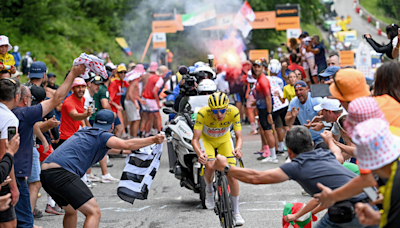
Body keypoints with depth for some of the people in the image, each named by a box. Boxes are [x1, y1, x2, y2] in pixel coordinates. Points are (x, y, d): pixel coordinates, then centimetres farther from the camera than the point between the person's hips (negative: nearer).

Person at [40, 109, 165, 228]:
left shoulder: (84, 131, 28)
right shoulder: (102, 135, 2)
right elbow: (126, 144, -16)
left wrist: (121, 150, 62)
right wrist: (153, 140, -12)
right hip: (61, 174, -9)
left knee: (71, 211, 29)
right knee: (94, 213, -12)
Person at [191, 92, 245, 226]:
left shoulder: (234, 112, -30)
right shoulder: (203, 113, -34)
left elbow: (239, 137, -25)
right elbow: (195, 139, -33)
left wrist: (238, 148, -48)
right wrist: (199, 153, -53)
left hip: (224, 139, 1)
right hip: (206, 138, -1)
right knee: (210, 166, -29)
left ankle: (236, 212, 4)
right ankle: (209, 190, 6)